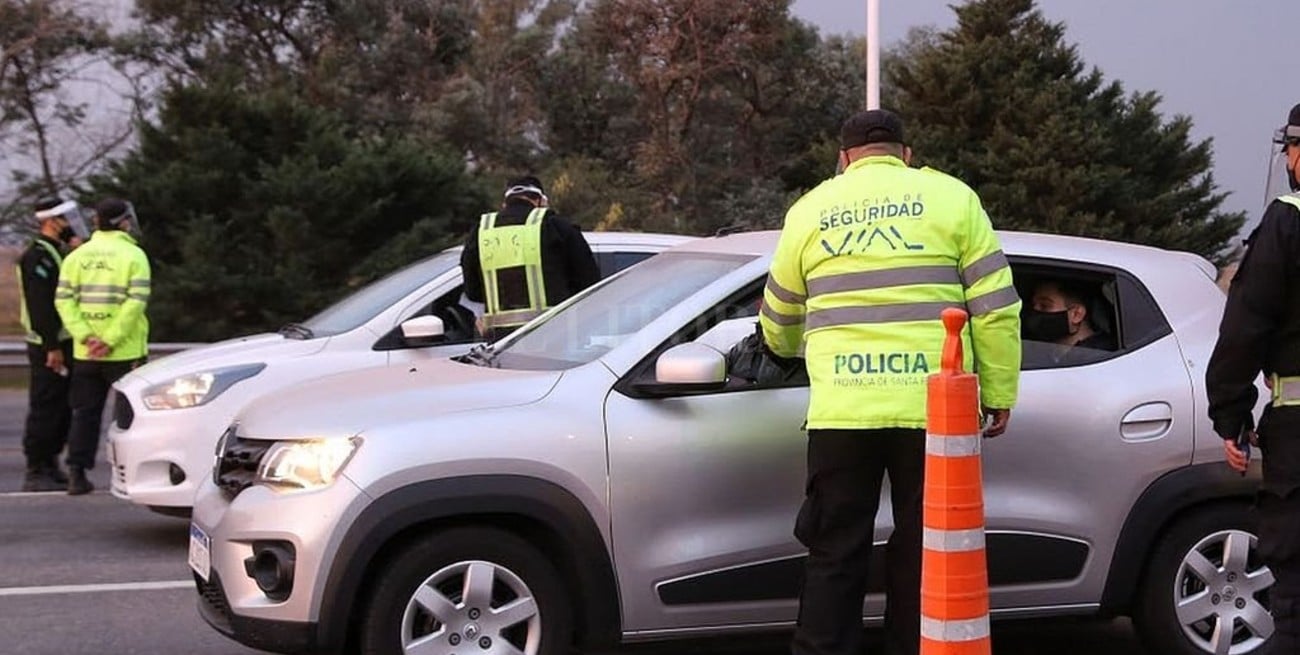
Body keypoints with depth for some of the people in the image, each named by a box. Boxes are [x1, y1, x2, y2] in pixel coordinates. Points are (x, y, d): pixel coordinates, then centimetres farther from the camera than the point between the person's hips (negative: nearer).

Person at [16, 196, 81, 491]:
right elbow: (40, 305, -21)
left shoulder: (56, 253, 18)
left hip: (64, 344, 10)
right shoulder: (37, 256, -14)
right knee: (45, 409, -6)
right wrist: (52, 347, -24)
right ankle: (35, 472, -1)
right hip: (49, 347, -10)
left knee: (62, 409, 13)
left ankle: (50, 466, 20)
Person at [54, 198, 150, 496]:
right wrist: (111, 341, -15)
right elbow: (135, 303, -16)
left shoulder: (77, 256, 7)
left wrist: (86, 336, -8)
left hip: (84, 353, 4)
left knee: (85, 413, 10)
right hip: (125, 352, -4)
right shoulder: (134, 255, -6)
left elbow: (64, 300, -1)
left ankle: (77, 474, 8)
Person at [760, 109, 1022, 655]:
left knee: (834, 558, 7)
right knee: (922, 557, 8)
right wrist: (999, 394, 8)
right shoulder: (950, 197, 6)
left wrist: (789, 349, 45)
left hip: (842, 412, 1)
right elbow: (995, 307, 1)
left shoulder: (810, 209, 13)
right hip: (932, 410, -1)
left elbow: (778, 322, 24)